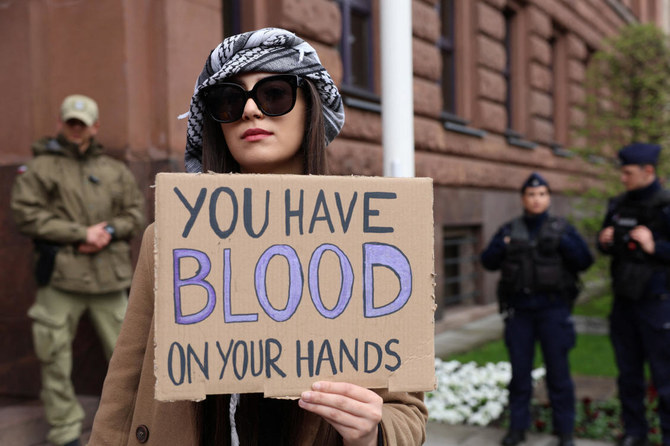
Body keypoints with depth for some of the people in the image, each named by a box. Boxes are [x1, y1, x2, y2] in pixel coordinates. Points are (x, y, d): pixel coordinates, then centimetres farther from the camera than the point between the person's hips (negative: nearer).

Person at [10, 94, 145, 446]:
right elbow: (26, 213, -6)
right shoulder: (40, 168, 4)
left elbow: (136, 211, 13)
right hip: (60, 275, -2)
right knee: (54, 355, 2)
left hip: (109, 273, 2)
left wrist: (109, 231, -7)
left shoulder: (114, 170, 14)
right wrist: (81, 233, -11)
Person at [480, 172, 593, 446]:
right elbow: (488, 262, 4)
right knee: (519, 370, 7)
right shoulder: (509, 230, 8)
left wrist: (561, 243, -18)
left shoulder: (562, 229, 4)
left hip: (553, 309, -1)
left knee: (558, 371, 1)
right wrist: (500, 246, -16)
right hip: (519, 310, 2)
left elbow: (585, 260, -3)